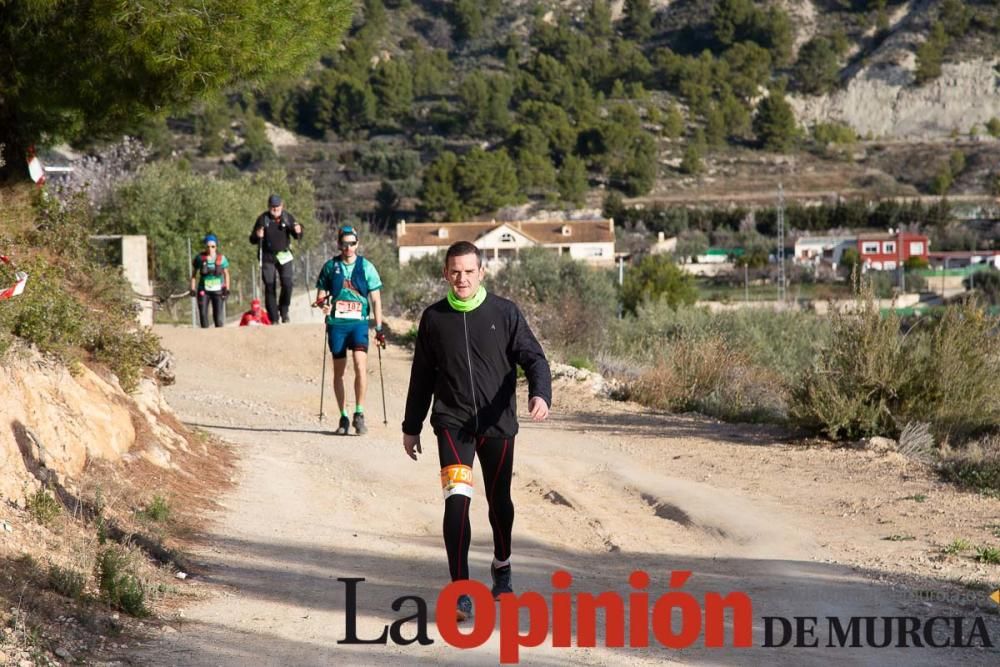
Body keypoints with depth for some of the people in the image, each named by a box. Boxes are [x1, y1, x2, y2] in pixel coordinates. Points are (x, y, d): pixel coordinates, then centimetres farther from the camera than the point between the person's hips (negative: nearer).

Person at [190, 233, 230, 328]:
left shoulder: (221, 258, -1)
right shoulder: (200, 258, -1)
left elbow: (226, 274, 8)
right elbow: (194, 274, 7)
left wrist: (227, 290, 1)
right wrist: (193, 289, 0)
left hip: (217, 291, -1)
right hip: (203, 291, 1)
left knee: (218, 315, -4)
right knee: (203, 314, -4)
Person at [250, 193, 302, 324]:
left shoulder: (288, 217, 1)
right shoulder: (263, 219, -4)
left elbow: (297, 236, 9)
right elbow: (252, 239, 0)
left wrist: (298, 232, -14)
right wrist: (257, 236, -23)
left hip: (284, 256, 1)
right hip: (268, 257, -1)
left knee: (287, 284, -13)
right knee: (270, 288, -1)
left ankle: (284, 310, 11)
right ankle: (273, 319, 4)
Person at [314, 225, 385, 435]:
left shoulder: (366, 267, 3)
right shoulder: (330, 267, 6)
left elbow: (376, 300, 5)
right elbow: (320, 295, 13)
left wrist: (379, 328, 1)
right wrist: (322, 303, -11)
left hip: (359, 323, -2)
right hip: (336, 323, 2)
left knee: (360, 364, -19)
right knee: (339, 371, 5)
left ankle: (359, 414, -11)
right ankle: (343, 417, 15)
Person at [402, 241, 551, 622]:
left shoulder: (504, 313, 0)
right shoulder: (434, 318, 5)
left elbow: (533, 357, -4)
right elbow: (422, 377, 13)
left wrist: (540, 393, -25)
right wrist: (411, 427, 17)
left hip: (498, 423, 1)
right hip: (452, 423, 0)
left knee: (499, 501, 14)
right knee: (457, 500, -16)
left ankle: (502, 566, 42)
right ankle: (460, 591, -14)